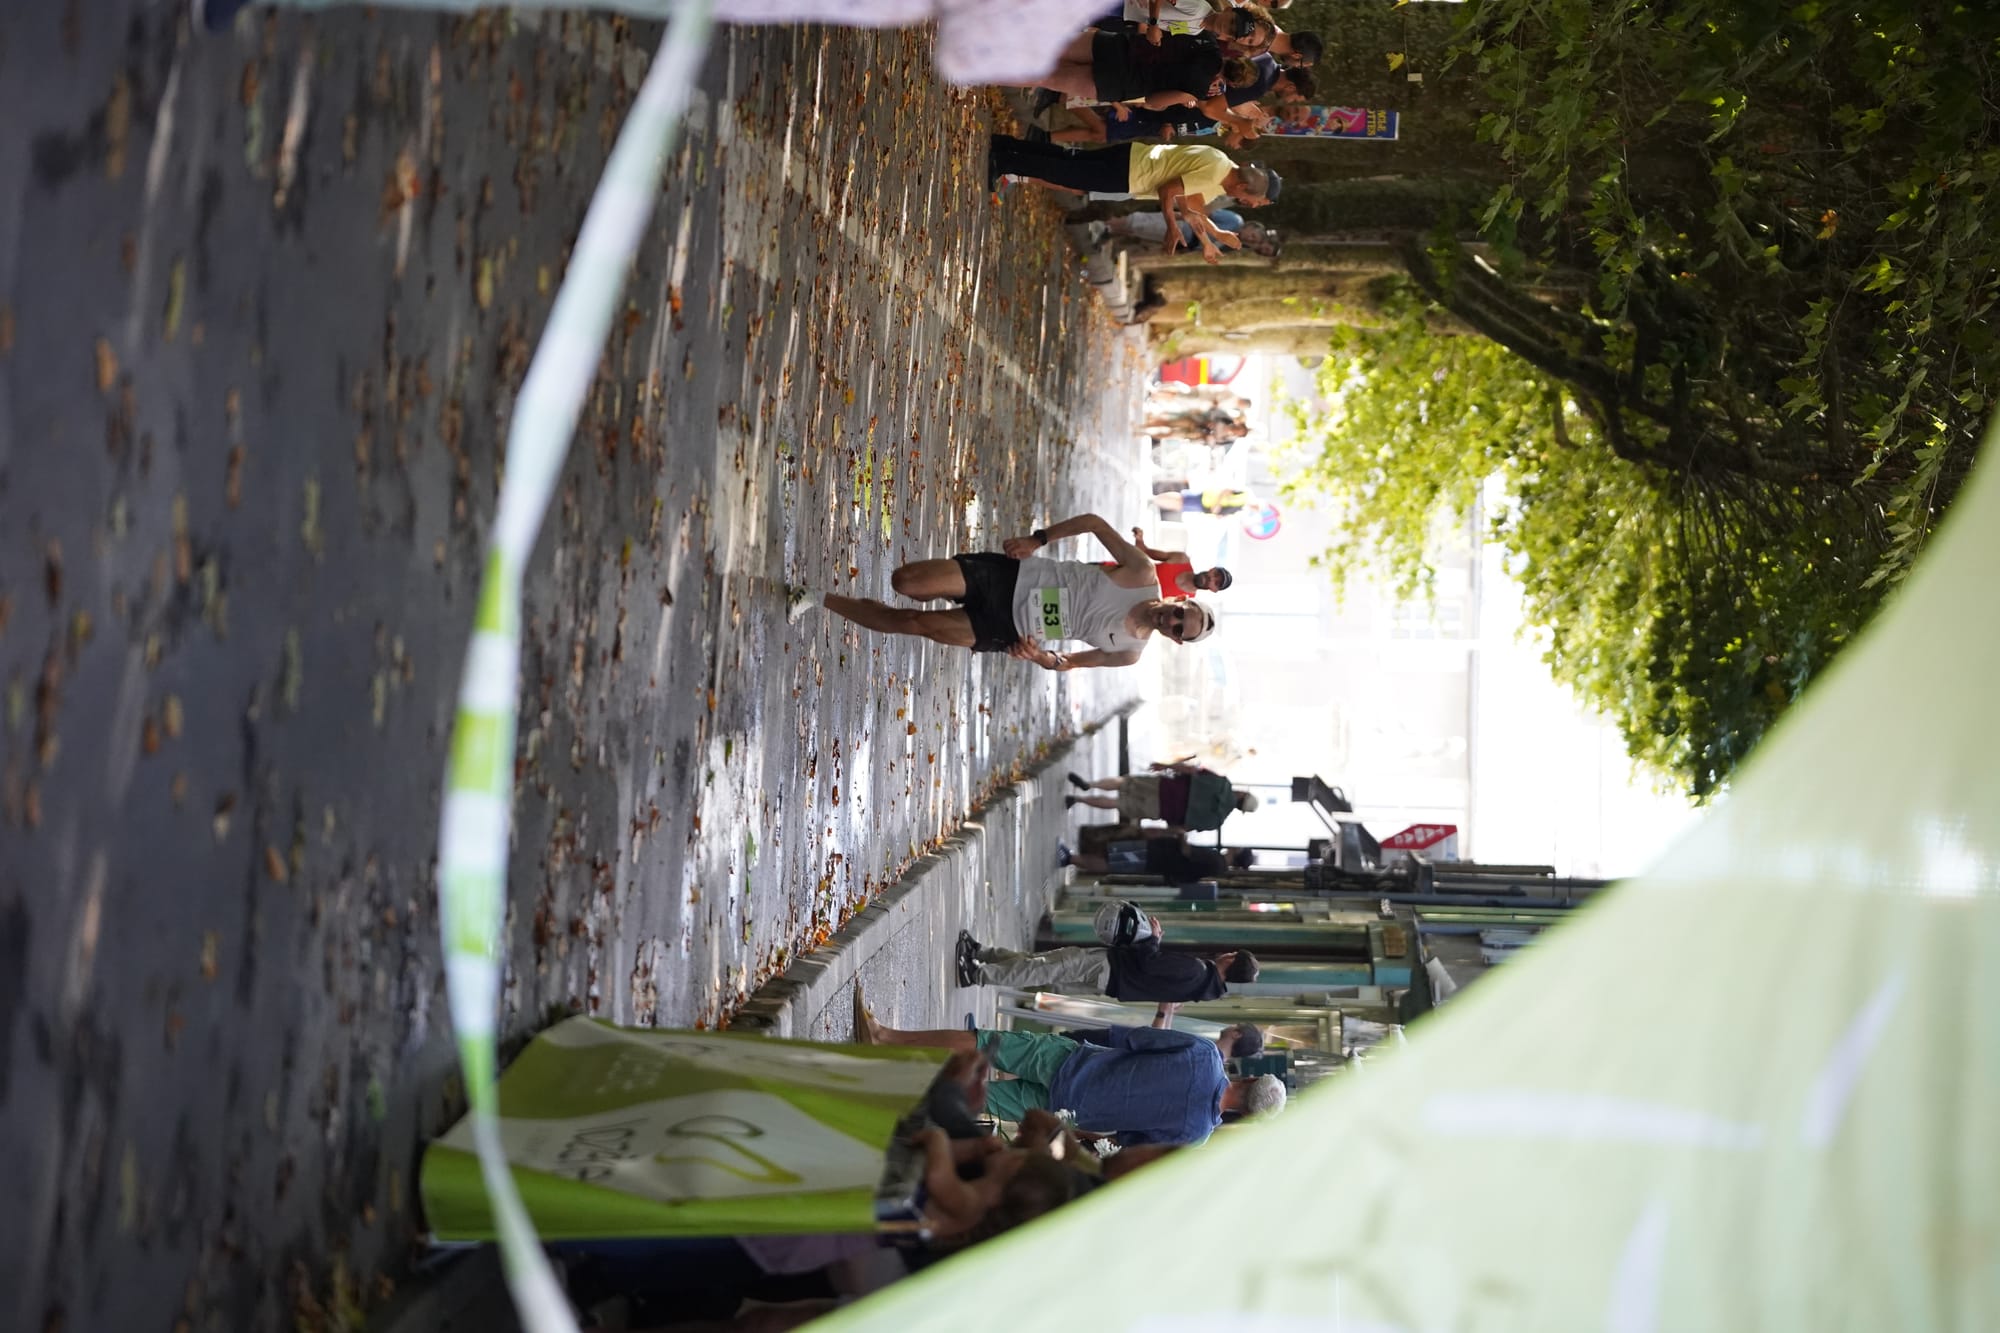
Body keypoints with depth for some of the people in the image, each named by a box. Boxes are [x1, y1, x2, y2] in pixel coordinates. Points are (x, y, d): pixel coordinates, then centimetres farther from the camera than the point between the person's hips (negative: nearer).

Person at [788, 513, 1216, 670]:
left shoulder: (1130, 653, -3)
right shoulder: (1143, 575, -9)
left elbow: (1069, 662, 9)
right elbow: (1094, 522, 0)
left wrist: (1043, 657, -14)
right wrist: (1037, 539, -7)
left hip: (1009, 631, 1)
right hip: (1009, 576, -1)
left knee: (914, 624, -11)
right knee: (905, 582, -17)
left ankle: (820, 600, 9)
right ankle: (815, 599, 7)